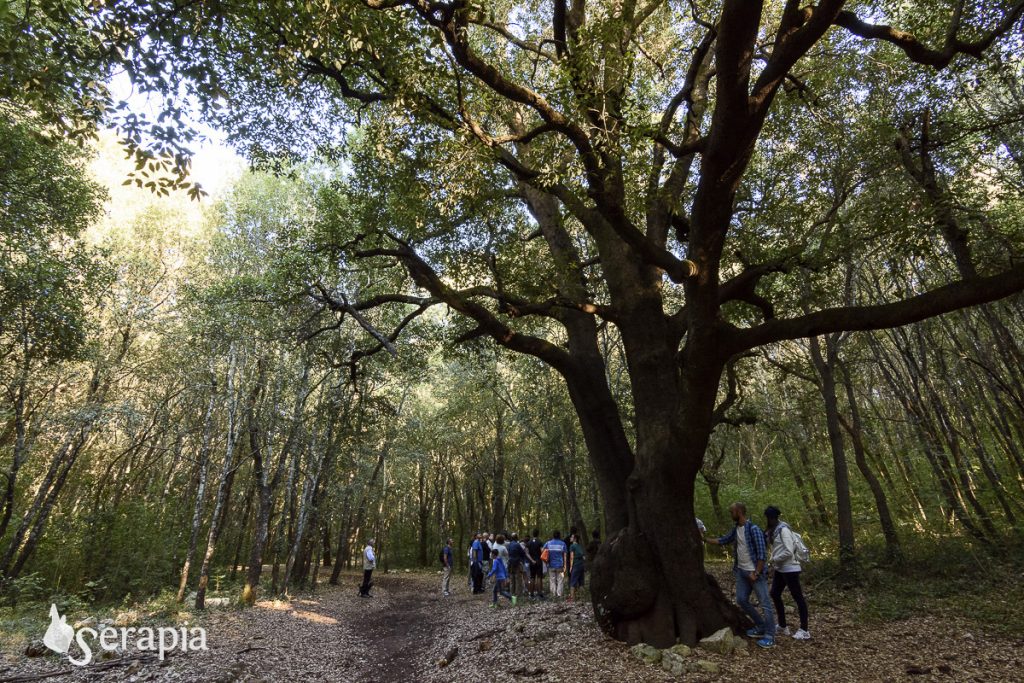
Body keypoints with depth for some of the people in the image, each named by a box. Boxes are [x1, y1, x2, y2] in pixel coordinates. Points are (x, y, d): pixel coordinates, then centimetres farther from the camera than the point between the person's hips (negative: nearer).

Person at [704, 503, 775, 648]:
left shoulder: (753, 529, -19)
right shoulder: (736, 529, 5)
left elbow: (761, 554, -19)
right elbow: (723, 540, 17)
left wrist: (756, 573, -19)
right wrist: (705, 539, 12)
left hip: (755, 572, -8)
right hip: (741, 571, 8)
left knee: (765, 603, -1)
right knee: (741, 600, 11)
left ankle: (769, 636, 8)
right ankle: (761, 627, 27)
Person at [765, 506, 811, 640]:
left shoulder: (783, 529, -20)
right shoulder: (774, 530, 7)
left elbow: (789, 552, -25)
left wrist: (774, 560, -15)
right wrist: (773, 560, 1)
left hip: (790, 569, -9)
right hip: (780, 569, 9)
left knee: (798, 597, 3)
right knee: (775, 594, 13)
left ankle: (804, 631, 16)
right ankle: (783, 626, 26)